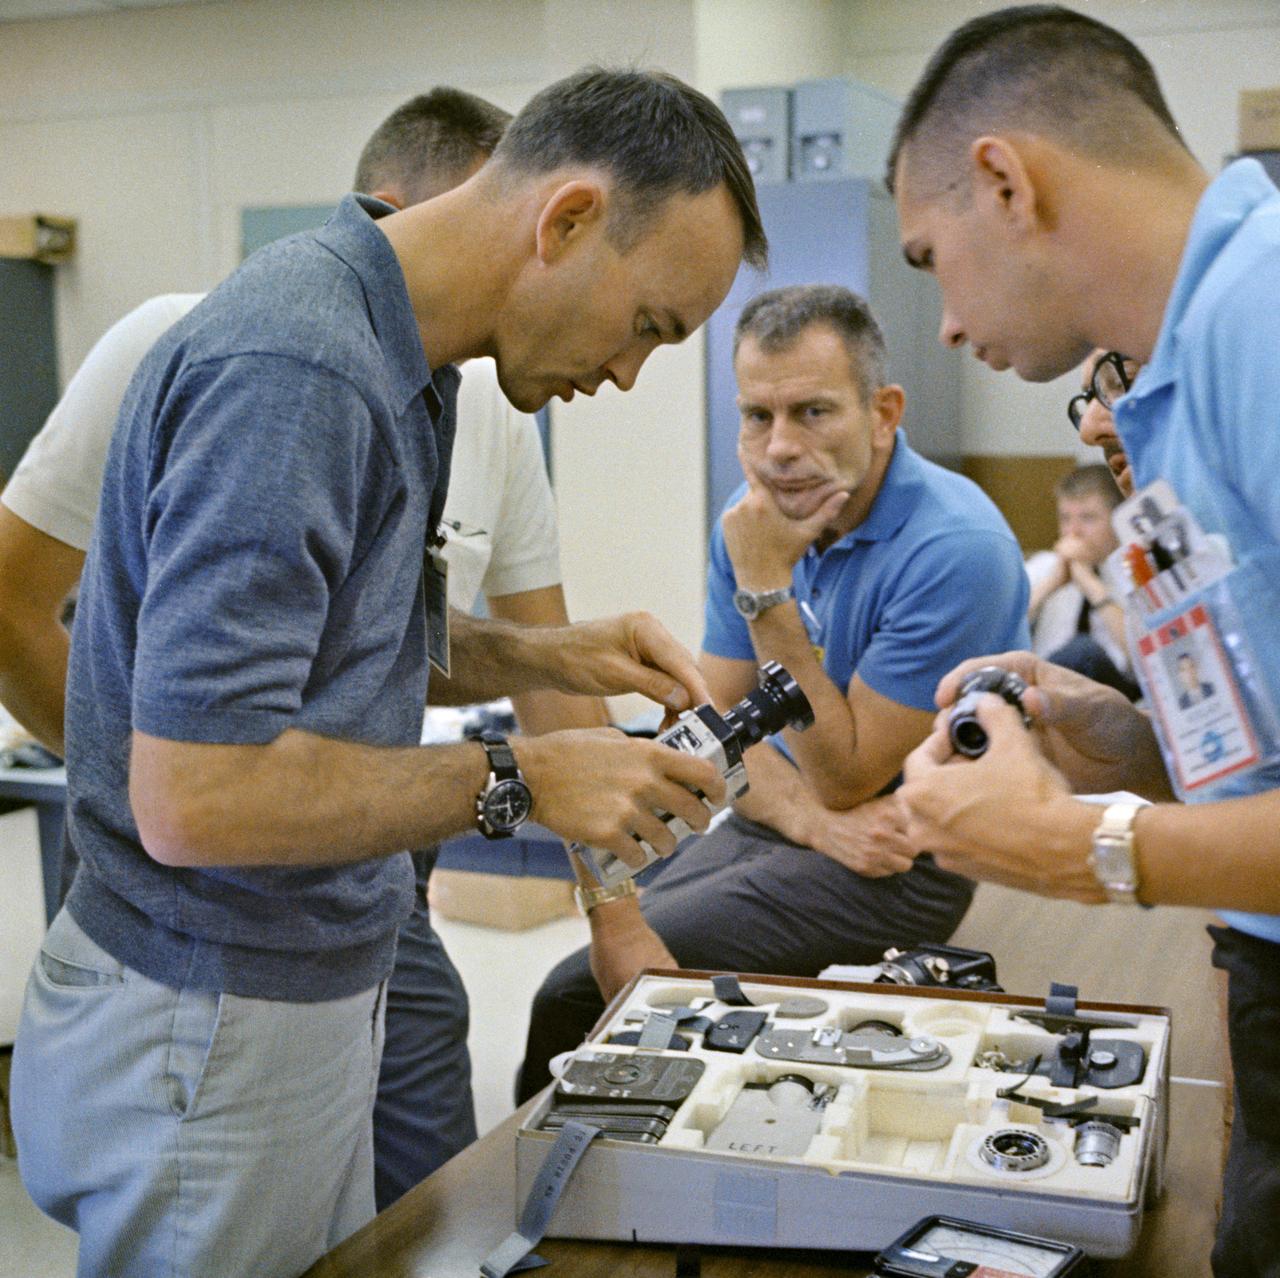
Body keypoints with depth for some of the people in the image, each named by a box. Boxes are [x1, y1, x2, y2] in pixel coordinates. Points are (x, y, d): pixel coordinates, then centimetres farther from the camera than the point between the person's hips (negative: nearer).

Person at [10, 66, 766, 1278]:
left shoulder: (391, 355, 6)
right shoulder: (294, 372, -26)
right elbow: (195, 799, -29)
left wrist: (540, 657, 4)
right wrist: (519, 780, -20)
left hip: (312, 990, 9)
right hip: (212, 1031, -9)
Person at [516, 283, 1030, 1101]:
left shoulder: (954, 549, -22)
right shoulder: (758, 517, 0)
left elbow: (845, 780, -19)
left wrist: (767, 590, -23)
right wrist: (809, 818, -17)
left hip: (899, 865, -7)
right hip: (781, 822, 7)